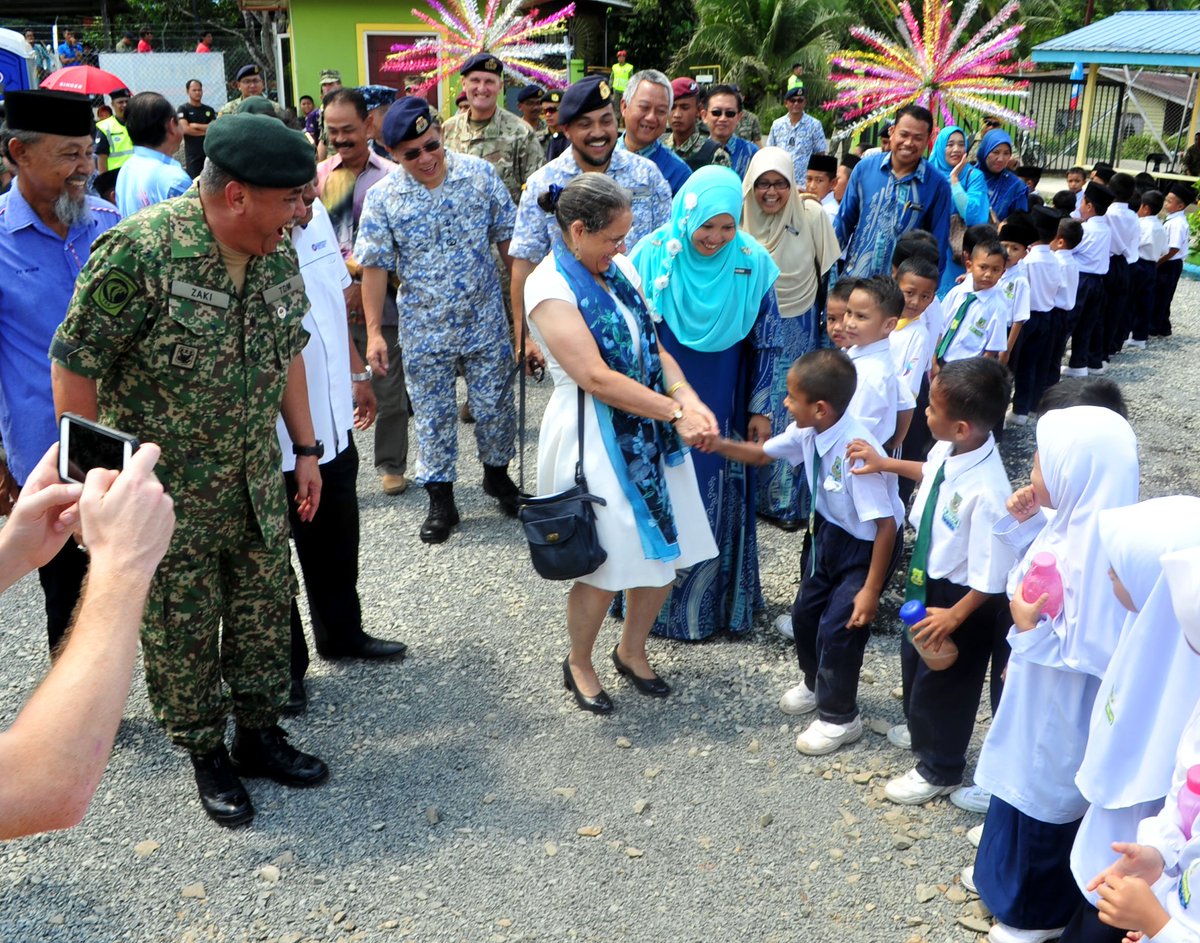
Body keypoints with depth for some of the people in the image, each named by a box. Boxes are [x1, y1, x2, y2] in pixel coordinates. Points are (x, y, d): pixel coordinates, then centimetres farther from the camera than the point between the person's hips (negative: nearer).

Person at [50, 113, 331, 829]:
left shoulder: (276, 251, -2)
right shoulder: (139, 251, -23)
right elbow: (75, 367, -17)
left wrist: (306, 448, 11)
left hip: (256, 479, 6)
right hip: (165, 488, -6)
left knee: (264, 607, 15)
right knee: (182, 625, 9)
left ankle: (259, 734, 35)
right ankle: (206, 754, 29)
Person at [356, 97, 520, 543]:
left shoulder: (480, 173, -5)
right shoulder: (382, 197, -8)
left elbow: (507, 237, 2)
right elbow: (375, 267, -6)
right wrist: (374, 333, -8)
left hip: (486, 321, 1)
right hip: (425, 330, -1)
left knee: (495, 405, 12)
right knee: (433, 416, 9)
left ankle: (497, 473, 37)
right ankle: (441, 501, 22)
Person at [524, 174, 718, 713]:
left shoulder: (620, 270, 7)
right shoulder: (550, 289, -16)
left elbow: (654, 347, 7)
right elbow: (596, 377, -22)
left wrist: (689, 400, -11)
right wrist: (676, 412, -22)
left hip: (649, 431, 7)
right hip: (594, 440, -7)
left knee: (664, 552, 13)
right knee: (604, 567, 3)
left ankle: (631, 651, 37)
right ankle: (579, 665, 30)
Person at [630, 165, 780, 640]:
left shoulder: (752, 264, -9)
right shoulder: (653, 256, -11)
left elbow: (765, 343, -1)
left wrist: (761, 410, 1)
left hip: (723, 413, 1)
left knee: (720, 505, 12)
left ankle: (718, 599, 31)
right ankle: (659, 600, 29)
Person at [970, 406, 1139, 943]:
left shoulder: (1094, 551, -33)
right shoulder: (1068, 525, -6)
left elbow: (1091, 650, -30)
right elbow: (1034, 577, 12)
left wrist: (1031, 630, -27)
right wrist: (1023, 523, -2)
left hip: (1060, 709, -9)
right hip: (1036, 692, 9)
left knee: (1044, 798, 12)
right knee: (1020, 785, 27)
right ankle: (1005, 873, 50)